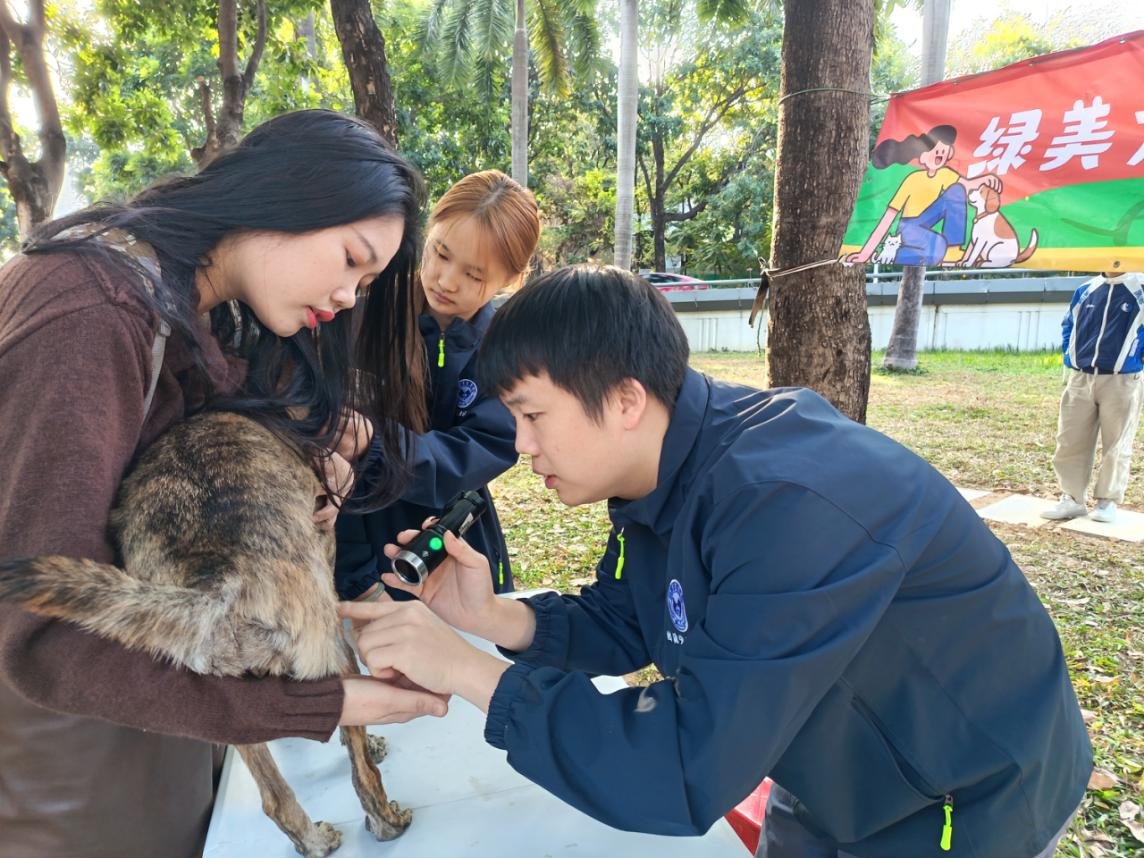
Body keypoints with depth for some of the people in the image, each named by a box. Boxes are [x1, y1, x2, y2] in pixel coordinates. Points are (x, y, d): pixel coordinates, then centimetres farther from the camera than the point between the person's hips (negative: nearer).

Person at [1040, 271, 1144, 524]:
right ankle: (1073, 498, 13)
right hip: (1080, 379, 4)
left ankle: (1108, 501, 16)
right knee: (1070, 442, 4)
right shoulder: (1085, 290, 10)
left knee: (1116, 445, 4)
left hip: (1122, 381, -4)